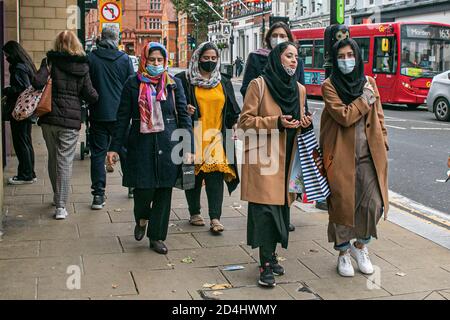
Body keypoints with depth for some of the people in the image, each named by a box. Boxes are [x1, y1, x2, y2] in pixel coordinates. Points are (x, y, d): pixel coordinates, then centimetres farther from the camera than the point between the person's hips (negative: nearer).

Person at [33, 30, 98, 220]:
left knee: (53, 159, 18)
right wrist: (95, 97, 20)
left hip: (49, 119, 1)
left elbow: (38, 82, -16)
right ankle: (61, 206, -3)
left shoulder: (50, 61, 0)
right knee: (65, 162, 1)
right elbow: (91, 96, -2)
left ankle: (58, 197, 32)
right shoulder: (82, 67, 1)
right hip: (71, 121, -1)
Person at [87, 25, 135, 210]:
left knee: (98, 153, 4)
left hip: (98, 113, -1)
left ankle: (98, 194, 1)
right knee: (125, 150, 17)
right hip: (120, 114, 1)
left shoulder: (90, 59, -5)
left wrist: (89, 104, 13)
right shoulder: (125, 59, -2)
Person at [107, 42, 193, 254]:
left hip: (168, 144, 1)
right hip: (141, 143, -1)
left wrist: (188, 147, 0)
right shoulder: (133, 84, 4)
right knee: (143, 188, -5)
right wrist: (115, 148, 1)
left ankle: (157, 237, 18)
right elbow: (123, 117, 5)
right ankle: (141, 219, 30)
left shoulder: (174, 84, 7)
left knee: (164, 191, 4)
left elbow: (184, 116, 7)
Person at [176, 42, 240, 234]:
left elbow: (232, 110, 19)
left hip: (216, 136, 2)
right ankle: (194, 213, 20)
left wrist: (235, 121, 1)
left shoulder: (224, 83, 15)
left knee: (216, 175, -7)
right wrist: (184, 110, -15)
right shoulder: (185, 80, 2)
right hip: (193, 136, -2)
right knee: (193, 174, 4)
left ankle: (215, 218, -6)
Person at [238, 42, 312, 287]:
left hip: (287, 159, 6)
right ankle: (265, 264, -4)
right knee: (265, 208, -9)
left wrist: (304, 124, 0)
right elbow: (245, 121, -7)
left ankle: (271, 255, 21)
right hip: (263, 157, -6)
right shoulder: (259, 85, -5)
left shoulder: (299, 89, 14)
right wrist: (275, 122, -18)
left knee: (281, 206, 8)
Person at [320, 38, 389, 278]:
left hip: (369, 155, 4)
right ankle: (343, 253, 22)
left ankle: (360, 246, 23)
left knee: (373, 204, -1)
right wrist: (366, 98, -9)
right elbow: (344, 116, -17)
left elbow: (378, 117, 15)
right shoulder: (329, 86, -4)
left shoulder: (369, 83, 10)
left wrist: (382, 145, 9)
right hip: (341, 156, -3)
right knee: (342, 205, 4)